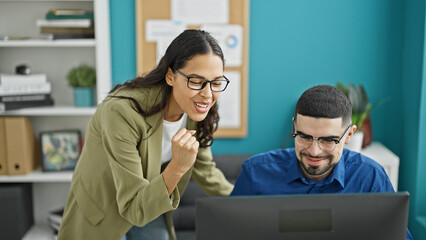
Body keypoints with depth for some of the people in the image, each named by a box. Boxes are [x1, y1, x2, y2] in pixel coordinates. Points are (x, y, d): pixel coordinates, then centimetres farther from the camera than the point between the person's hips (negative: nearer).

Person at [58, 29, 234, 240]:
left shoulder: (198, 113, -16)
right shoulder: (122, 112, -36)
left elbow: (205, 172, 2)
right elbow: (132, 208, -33)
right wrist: (178, 167, -46)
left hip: (149, 204, 5)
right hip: (103, 206, -5)